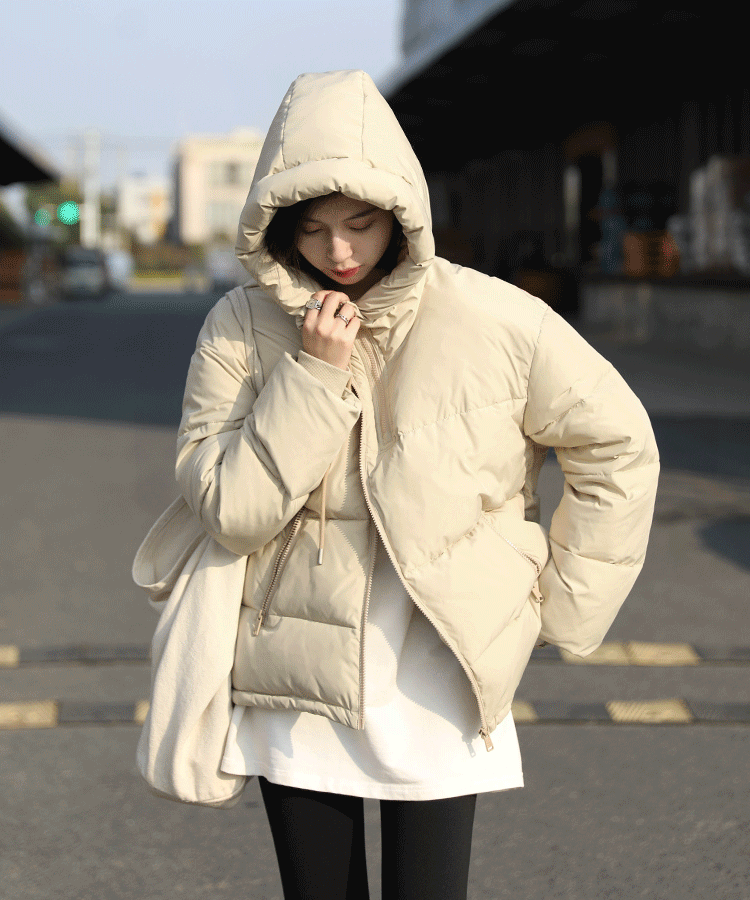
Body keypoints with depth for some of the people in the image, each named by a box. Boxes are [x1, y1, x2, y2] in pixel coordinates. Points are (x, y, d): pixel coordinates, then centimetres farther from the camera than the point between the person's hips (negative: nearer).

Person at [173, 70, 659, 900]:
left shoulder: (496, 324, -10)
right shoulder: (241, 329, -5)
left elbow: (618, 448, 2)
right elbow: (226, 509, -11)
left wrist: (561, 607, 3)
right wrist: (315, 376, -19)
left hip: (436, 689, -2)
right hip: (295, 684, 2)